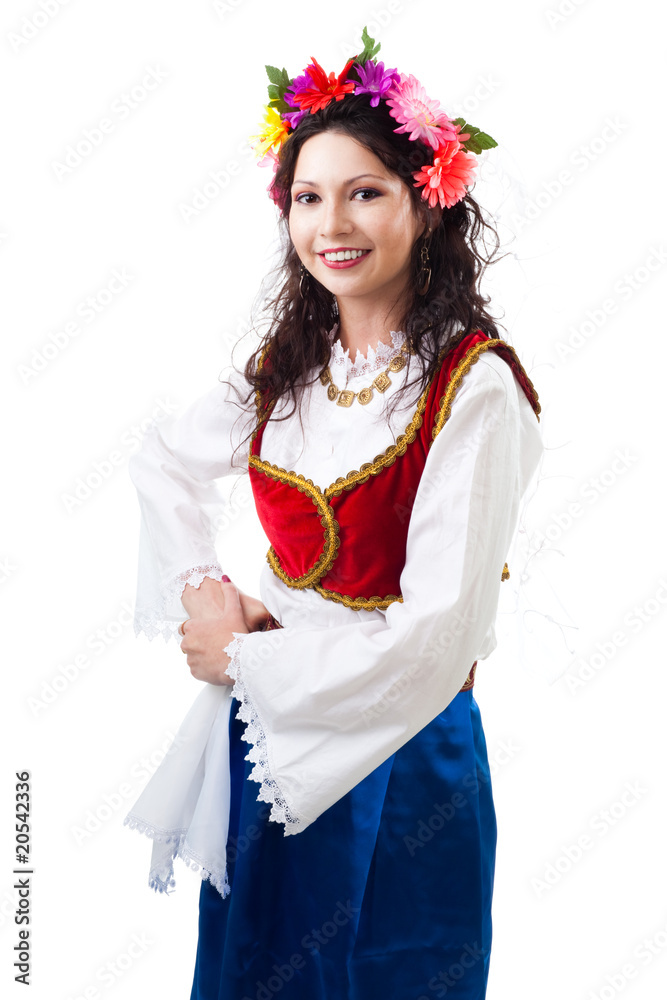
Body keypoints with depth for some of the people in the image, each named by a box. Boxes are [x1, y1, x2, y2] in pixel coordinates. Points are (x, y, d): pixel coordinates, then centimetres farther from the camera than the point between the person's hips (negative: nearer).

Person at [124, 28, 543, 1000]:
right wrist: (203, 591, -3)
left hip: (399, 747, -6)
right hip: (266, 727, 6)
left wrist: (242, 657, -14)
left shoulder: (472, 387, -21)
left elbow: (439, 633, -24)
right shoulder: (289, 363, -2)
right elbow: (166, 462, 14)